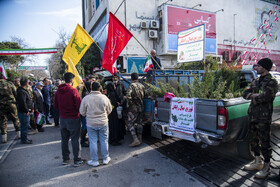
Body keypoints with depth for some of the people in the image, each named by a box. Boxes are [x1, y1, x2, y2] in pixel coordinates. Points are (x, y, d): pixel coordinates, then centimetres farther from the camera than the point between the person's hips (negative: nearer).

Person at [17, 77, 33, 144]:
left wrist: (30, 109, 17)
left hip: (25, 112, 11)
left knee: (25, 126, 18)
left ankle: (24, 138, 30)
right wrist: (26, 111, -20)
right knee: (24, 126, -1)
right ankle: (24, 140, 9)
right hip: (24, 113, -11)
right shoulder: (21, 91, -19)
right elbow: (23, 103, -25)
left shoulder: (24, 90, 15)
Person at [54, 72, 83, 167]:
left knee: (64, 139, 16)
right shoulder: (73, 91, -17)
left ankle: (65, 159, 28)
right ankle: (77, 160, 11)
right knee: (75, 139, 3)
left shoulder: (58, 91, 1)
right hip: (73, 118, -6)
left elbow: (55, 105, 8)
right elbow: (79, 105, -18)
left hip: (62, 118, 6)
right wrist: (77, 111, 1)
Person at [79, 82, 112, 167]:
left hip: (91, 124, -1)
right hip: (103, 123, 1)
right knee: (104, 141, 13)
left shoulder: (86, 98, -11)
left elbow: (82, 112, -2)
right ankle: (105, 159, 26)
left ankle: (94, 161, 20)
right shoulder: (104, 97, -8)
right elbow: (109, 110, 3)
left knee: (93, 142, 10)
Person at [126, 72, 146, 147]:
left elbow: (128, 96, -25)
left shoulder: (131, 85, -12)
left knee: (130, 123, 0)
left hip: (133, 108, -6)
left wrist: (130, 103, -12)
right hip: (141, 107, 6)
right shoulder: (141, 85, 7)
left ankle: (135, 140, -8)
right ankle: (139, 139, 20)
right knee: (139, 123, 14)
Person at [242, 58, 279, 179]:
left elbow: (265, 96, -23)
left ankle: (266, 167, 16)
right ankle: (258, 162, 33)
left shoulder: (272, 82, -8)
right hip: (252, 115, 8)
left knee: (265, 142, 2)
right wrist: (255, 95, -9)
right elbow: (245, 94, 10)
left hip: (263, 117, -8)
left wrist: (253, 96, -7)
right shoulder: (256, 81, 14)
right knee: (253, 140, 16)